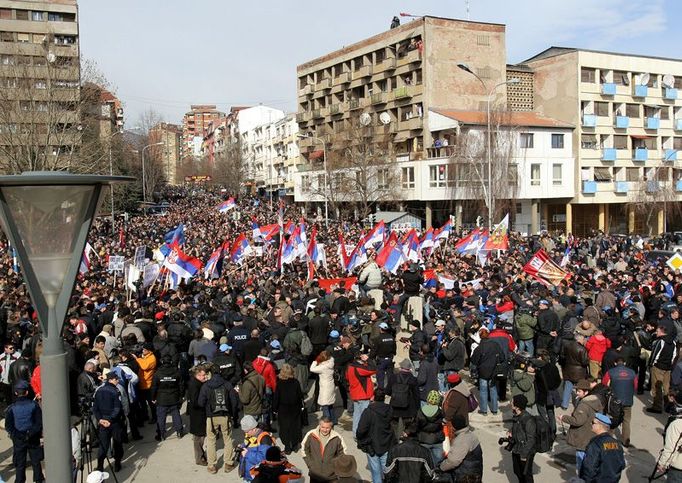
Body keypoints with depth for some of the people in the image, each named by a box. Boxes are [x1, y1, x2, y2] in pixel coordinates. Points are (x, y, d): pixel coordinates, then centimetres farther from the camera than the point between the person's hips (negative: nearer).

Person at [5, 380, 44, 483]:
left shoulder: (11, 408, -6)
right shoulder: (34, 405, -7)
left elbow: (8, 426, -9)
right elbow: (39, 423, -8)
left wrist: (17, 435, -7)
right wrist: (31, 434, -1)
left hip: (18, 440, 0)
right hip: (33, 439, 0)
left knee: (20, 464, 9)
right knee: (36, 461, 14)